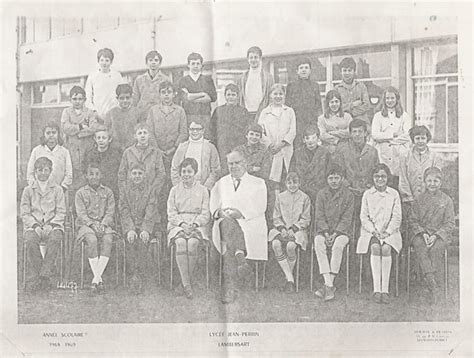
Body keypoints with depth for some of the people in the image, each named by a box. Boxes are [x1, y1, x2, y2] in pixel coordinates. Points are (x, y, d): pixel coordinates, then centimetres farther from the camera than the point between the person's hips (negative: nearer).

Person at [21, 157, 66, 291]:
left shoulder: (57, 190, 12)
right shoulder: (28, 190, 13)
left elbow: (61, 212, 6)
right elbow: (24, 213, 7)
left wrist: (50, 225, -10)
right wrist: (35, 225, -10)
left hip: (53, 225, 0)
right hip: (33, 225, 0)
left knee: (55, 238, -35)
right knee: (31, 240, -33)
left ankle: (45, 274, -36)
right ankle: (33, 278, -31)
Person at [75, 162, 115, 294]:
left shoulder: (108, 192, 13)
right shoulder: (81, 193, 9)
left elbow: (110, 212, 4)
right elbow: (81, 214, -1)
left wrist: (102, 224, -14)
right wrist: (93, 224, -17)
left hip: (104, 224, 1)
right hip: (86, 224, -1)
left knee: (108, 239, -32)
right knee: (92, 240, -34)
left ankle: (95, 280, -31)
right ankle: (99, 280, -30)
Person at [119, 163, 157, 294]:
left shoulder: (149, 190, 6)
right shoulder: (126, 190, 8)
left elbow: (150, 213, -2)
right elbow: (124, 212, -1)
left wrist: (145, 230, -16)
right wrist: (130, 230, -15)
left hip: (145, 225, 0)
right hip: (129, 225, 0)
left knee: (142, 240, -25)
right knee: (131, 240, -24)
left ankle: (138, 277, -23)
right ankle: (133, 276, -23)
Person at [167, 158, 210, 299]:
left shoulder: (202, 190, 12)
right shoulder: (174, 190, 14)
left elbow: (206, 215, 6)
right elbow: (171, 214, 7)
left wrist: (194, 224, -12)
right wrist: (182, 223, -11)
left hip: (197, 225, 0)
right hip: (177, 224, 1)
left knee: (192, 242, -33)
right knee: (181, 242, -32)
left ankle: (186, 280, -22)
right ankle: (186, 283, -32)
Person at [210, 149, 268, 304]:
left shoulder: (258, 183, 17)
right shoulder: (221, 184, 27)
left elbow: (260, 208, 2)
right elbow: (213, 206, 17)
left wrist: (240, 213, -14)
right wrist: (220, 212, -7)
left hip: (249, 223, -2)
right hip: (225, 222, 2)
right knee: (226, 222, -37)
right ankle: (241, 260, -43)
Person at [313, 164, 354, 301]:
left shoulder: (348, 195, 2)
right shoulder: (321, 194, 8)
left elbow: (346, 219, -4)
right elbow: (319, 216, 2)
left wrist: (334, 234, -16)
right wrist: (326, 234, -13)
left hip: (342, 230, -2)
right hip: (323, 230, 2)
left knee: (337, 246, -34)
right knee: (318, 245, -30)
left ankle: (328, 286, -31)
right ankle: (329, 285, -35)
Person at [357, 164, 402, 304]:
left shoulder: (394, 194, 8)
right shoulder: (367, 194, 9)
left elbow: (397, 217, 2)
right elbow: (364, 217, 4)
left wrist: (387, 232, -12)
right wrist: (374, 231, -11)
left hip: (390, 231, 0)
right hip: (371, 231, 0)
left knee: (386, 248, -30)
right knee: (375, 247, -31)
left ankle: (385, 290, -29)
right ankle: (376, 289, -31)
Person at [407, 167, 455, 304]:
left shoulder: (446, 200, 8)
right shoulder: (419, 199, 12)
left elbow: (450, 223, 4)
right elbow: (412, 220, 7)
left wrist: (436, 235, -12)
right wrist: (422, 233, -11)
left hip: (440, 235, -1)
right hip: (420, 234, 1)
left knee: (435, 249, -33)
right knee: (420, 248, -32)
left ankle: (436, 285, -28)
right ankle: (433, 286, -41)